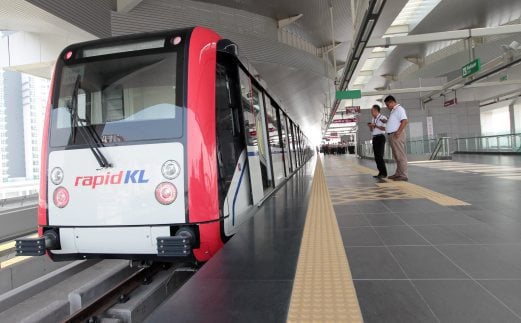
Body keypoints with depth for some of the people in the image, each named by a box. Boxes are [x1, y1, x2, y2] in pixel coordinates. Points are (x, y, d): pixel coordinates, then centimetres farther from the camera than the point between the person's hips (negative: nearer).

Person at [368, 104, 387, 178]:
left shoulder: (382, 118, -7)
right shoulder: (373, 119, 17)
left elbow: (385, 129, -17)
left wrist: (375, 126, -16)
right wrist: (370, 127, 2)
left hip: (380, 137, -8)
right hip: (374, 138, 8)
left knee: (380, 156, -12)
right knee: (376, 157, 6)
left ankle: (384, 173, -7)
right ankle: (380, 172, 10)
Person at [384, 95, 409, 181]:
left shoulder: (399, 109, -8)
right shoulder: (393, 110, 21)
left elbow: (405, 121, -19)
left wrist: (398, 132, -22)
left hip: (397, 135, -10)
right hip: (392, 135, 10)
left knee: (400, 155, -8)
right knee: (396, 156, 13)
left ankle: (403, 175, -7)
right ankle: (398, 173, 21)